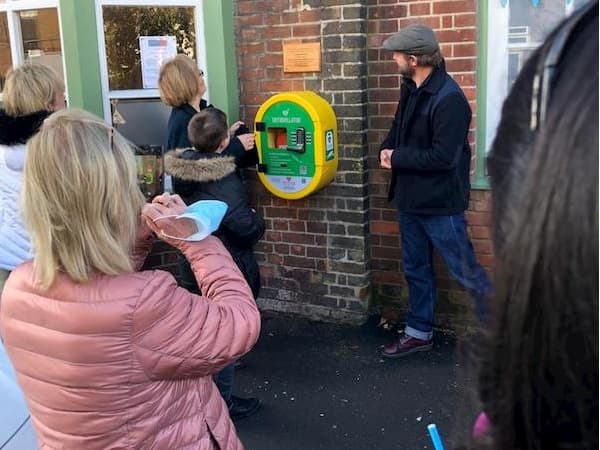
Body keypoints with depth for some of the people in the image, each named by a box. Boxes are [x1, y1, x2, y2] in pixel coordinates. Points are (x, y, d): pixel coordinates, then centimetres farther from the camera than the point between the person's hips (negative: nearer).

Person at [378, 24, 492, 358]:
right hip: (411, 198, 9)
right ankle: (420, 333, 33)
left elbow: (442, 156, -27)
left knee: (466, 272, 3)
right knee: (416, 269, 18)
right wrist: (388, 148, -3)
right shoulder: (410, 88, 5)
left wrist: (397, 158, -16)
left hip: (440, 203, -9)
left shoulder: (449, 99, -23)